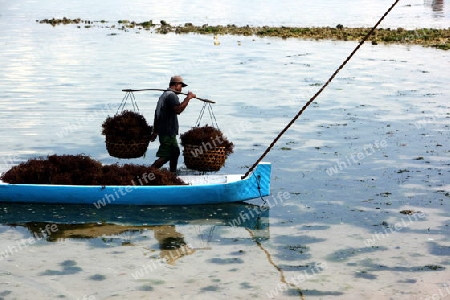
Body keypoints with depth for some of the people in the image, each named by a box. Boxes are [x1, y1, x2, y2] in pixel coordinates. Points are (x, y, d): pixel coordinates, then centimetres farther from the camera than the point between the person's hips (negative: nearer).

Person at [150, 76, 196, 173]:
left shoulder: (164, 95, 19)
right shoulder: (172, 95, -13)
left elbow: (157, 114, 22)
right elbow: (178, 110, -31)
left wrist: (155, 131, 25)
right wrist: (188, 98, -22)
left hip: (163, 131, 11)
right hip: (168, 133, -11)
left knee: (175, 152, 21)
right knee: (165, 157, -12)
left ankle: (173, 173, 27)